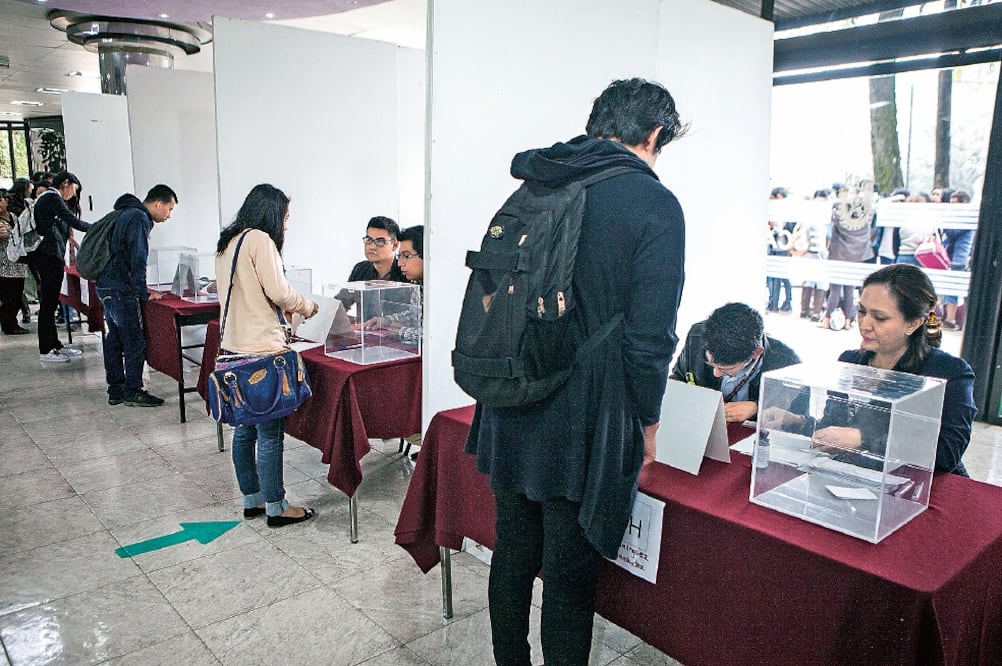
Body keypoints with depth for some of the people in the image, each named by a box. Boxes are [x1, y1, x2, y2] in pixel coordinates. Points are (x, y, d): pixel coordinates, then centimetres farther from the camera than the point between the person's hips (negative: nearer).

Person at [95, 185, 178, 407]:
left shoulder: (128, 214, 18)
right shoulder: (139, 219, -14)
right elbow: (137, 260, -19)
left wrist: (140, 289, 17)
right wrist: (144, 293, -13)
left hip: (106, 286, 11)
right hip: (120, 289, -11)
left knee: (114, 338, 13)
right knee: (135, 341, -5)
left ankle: (116, 391, 20)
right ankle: (133, 392, 1)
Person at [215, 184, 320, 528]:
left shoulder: (227, 243, 15)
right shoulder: (260, 240, -12)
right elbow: (279, 292, -15)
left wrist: (281, 320, 24)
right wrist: (308, 306, 3)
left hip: (234, 345, 10)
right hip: (261, 349, -10)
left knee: (245, 428, 16)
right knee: (270, 433, -1)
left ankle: (252, 499, 27)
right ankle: (276, 507, 8)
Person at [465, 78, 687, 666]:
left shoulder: (531, 189, 6)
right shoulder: (654, 205, -11)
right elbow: (650, 335, -14)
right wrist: (647, 421, 1)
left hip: (511, 412, 6)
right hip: (584, 426, -6)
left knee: (513, 553, 22)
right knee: (570, 574, 9)